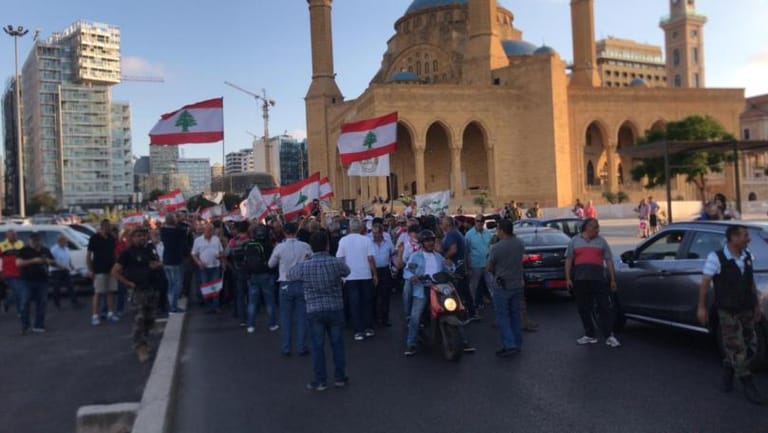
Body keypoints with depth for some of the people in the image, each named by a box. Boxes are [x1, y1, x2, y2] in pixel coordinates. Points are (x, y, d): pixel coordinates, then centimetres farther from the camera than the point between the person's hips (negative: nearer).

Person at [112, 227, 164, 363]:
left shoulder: (150, 250, 13)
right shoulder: (128, 252, -5)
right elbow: (115, 272, -7)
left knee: (149, 318, 12)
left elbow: (159, 263, 26)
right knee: (140, 318, -15)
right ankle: (140, 347, -10)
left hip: (154, 288, 6)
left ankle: (142, 343, 28)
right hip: (140, 289, -6)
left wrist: (158, 265, 1)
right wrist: (129, 283, -11)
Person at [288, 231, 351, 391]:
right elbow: (347, 271, 11)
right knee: (337, 344, 13)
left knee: (317, 346, 8)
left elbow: (290, 275, 10)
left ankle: (320, 381, 14)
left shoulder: (304, 266, -9)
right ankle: (340, 377, 22)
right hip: (335, 309, 1)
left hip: (314, 310, 0)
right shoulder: (336, 263, -9)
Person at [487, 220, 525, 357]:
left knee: (502, 317, 2)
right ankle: (517, 344, 21)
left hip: (502, 286, -6)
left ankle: (509, 345, -5)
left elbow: (489, 268, -7)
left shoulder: (497, 247, -19)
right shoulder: (520, 244, -1)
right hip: (518, 284, 6)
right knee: (515, 315, 14)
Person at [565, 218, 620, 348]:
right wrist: (568, 278, -2)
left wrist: (613, 279, 2)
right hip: (580, 279, 1)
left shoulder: (601, 241, 12)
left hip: (598, 279, -1)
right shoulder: (575, 241, 11)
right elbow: (568, 260, 8)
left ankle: (609, 336, -1)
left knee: (605, 307, -6)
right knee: (584, 309, 6)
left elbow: (609, 261, 9)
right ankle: (590, 335, 17)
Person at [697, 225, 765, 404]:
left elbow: (752, 283, 12)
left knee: (750, 345, 11)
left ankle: (728, 369, 34)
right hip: (728, 312, -6)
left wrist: (757, 305, 13)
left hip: (746, 310, 6)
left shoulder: (748, 257, 3)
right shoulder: (716, 258, -15)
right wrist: (701, 307, -13)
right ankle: (748, 386, 11)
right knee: (737, 349, 0)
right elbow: (705, 283, -12)